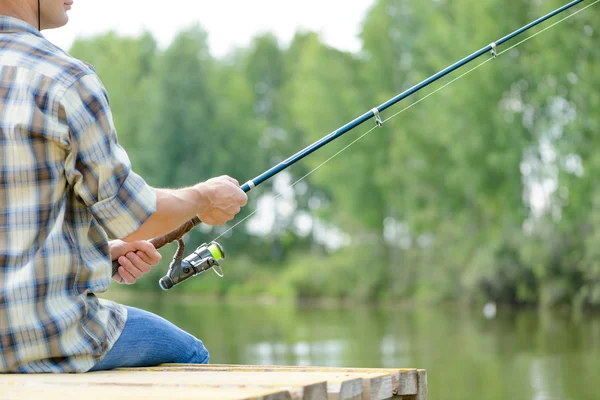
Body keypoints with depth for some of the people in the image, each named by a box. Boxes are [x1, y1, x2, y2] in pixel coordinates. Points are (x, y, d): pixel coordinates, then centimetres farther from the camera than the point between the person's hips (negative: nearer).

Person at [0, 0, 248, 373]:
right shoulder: (66, 81, -17)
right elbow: (130, 214, -9)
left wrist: (103, 248, 14)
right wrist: (204, 198, 10)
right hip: (47, 336, -7)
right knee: (188, 356, 20)